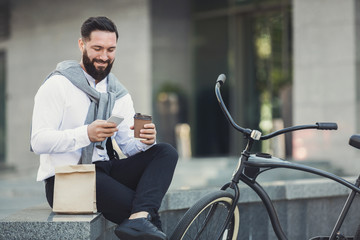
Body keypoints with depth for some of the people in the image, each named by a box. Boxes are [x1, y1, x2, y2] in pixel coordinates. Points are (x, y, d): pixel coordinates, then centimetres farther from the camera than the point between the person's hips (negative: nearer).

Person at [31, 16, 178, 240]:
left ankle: (139, 218, -38)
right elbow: (39, 142, -15)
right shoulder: (57, 85, -4)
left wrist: (144, 142, -17)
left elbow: (128, 146, 9)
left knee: (166, 152, -20)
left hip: (103, 169, 8)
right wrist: (86, 134, -29)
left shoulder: (119, 94, 16)